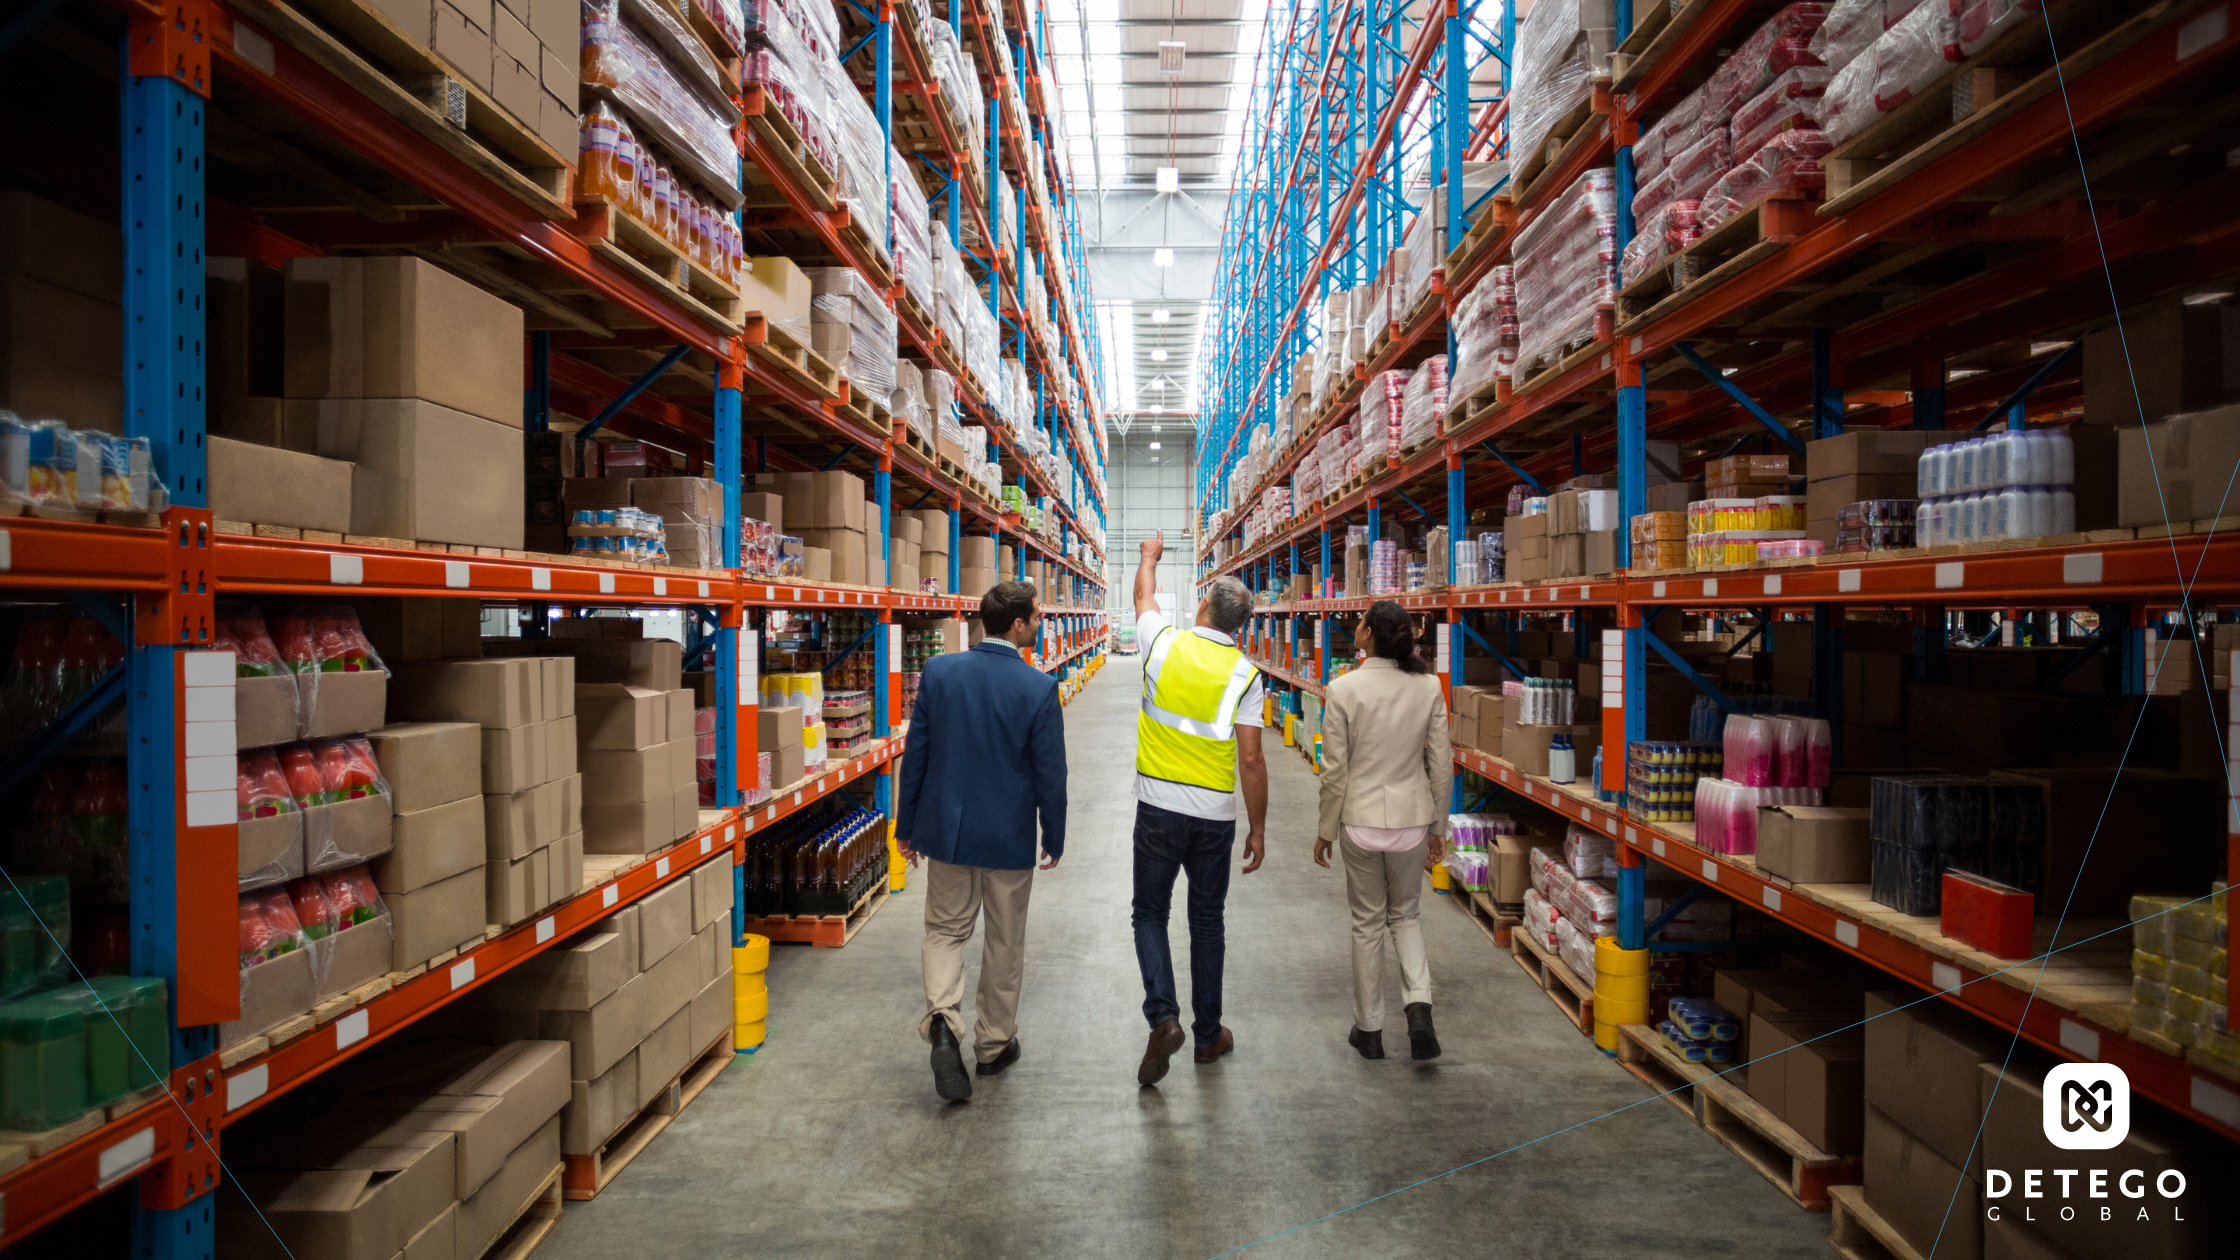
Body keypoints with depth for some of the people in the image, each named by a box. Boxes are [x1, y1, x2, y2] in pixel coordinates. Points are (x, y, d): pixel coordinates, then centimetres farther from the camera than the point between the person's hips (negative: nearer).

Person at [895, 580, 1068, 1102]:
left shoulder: (939, 671, -7)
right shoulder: (1039, 688, -16)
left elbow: (915, 754, -1)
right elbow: (1050, 775, -10)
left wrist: (906, 826, 9)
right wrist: (1055, 839, 5)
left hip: (946, 829, 2)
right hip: (1009, 838, -2)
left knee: (945, 930, 16)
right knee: (1005, 942, 15)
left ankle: (943, 1019, -7)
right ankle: (994, 1044, 28)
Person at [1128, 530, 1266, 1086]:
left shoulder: (1165, 643, -6)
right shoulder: (1244, 674, -8)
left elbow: (1143, 596, 18)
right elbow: (1250, 759, -9)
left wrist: (1151, 555, 38)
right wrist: (1258, 828, 1)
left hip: (1158, 808, 0)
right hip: (1215, 816, 0)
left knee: (1150, 914, 12)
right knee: (1207, 920, 14)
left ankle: (1163, 1015, -7)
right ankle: (1208, 1035, 24)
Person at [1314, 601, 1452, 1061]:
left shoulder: (1343, 690, -13)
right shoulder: (1429, 687, -5)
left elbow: (1335, 770, -10)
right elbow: (1441, 764, 0)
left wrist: (1326, 830, 3)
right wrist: (1437, 826, 12)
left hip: (1360, 819, -2)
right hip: (1412, 817, 2)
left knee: (1368, 922, 14)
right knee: (1405, 915, 21)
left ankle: (1369, 1029, 23)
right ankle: (1419, 1005, 1)